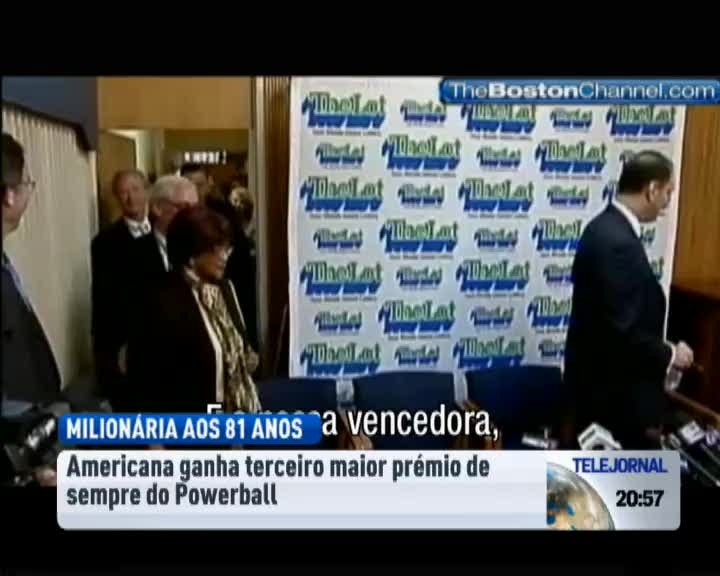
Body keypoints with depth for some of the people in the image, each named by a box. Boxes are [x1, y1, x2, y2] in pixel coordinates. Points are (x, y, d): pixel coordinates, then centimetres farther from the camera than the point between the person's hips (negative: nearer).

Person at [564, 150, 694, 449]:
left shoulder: (607, 226, 6)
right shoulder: (618, 243, -26)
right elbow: (624, 332, -28)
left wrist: (661, 351, 13)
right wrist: (669, 355, -12)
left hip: (600, 376, 10)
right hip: (614, 388, -10)